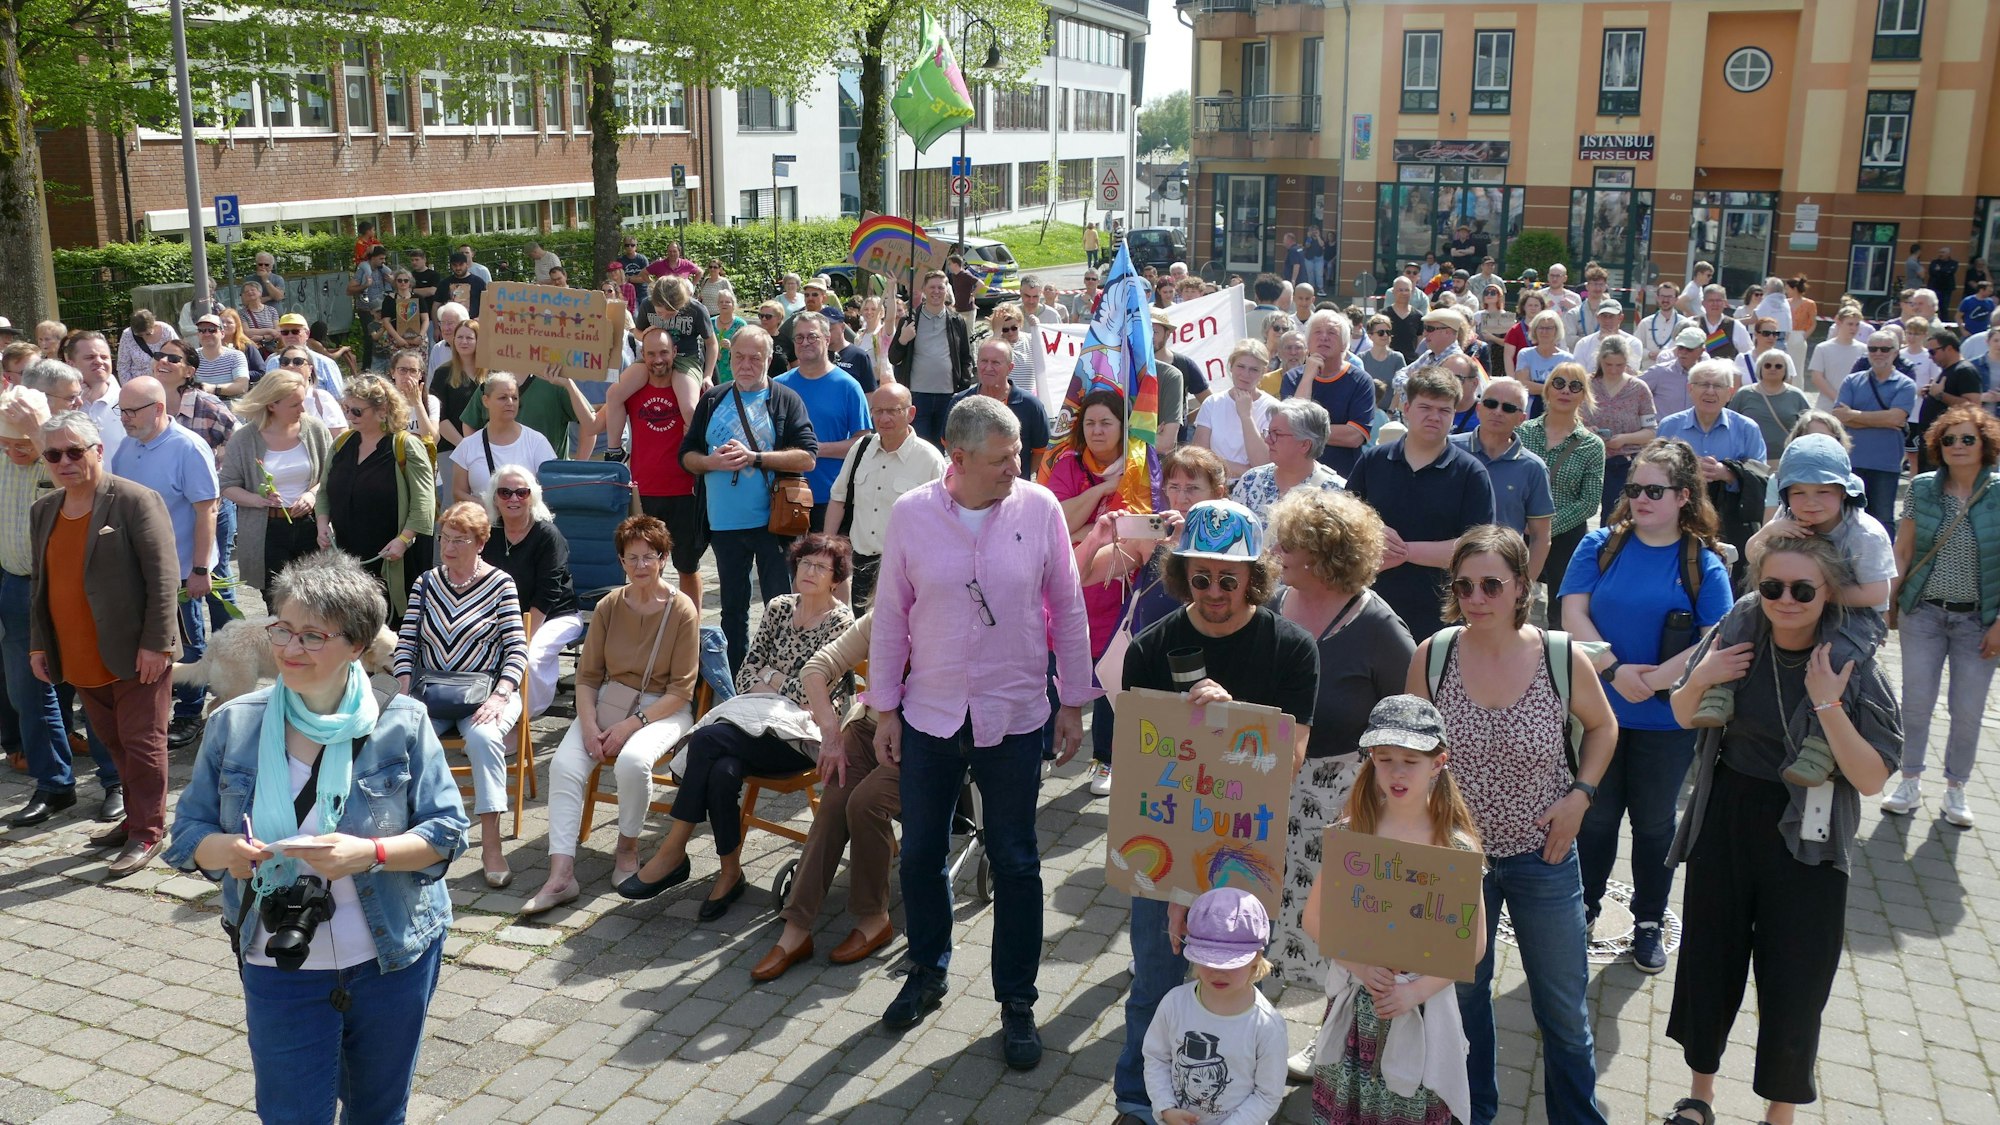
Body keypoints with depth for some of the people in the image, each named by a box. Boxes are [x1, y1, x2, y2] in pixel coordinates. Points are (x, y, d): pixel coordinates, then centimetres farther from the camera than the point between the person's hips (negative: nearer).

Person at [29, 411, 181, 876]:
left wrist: (155, 643, -18)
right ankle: (136, 817, 29)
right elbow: (39, 582, 18)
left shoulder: (136, 501, -11)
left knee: (141, 742, 1)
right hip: (81, 660, 7)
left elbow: (163, 576, -15)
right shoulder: (43, 511, 11)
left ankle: (147, 831, 12)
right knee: (114, 743, 16)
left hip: (135, 656, -7)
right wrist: (38, 643, 12)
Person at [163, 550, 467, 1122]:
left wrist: (370, 854, -26)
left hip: (393, 959, 0)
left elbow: (447, 832, -9)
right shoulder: (233, 724, -5)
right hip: (280, 967, 1)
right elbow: (188, 832, 1)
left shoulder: (402, 723, -10)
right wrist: (221, 850, -21)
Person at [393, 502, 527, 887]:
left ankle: (491, 845, -30)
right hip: (430, 690, 3)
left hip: (483, 692, -3)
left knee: (484, 737, -33)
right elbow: (406, 642, 7)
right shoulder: (426, 583, 10)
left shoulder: (500, 583, -1)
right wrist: (406, 692, -9)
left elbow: (517, 649, -6)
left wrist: (500, 696, -20)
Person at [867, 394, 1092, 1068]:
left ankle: (1016, 1002, 24)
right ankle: (926, 974, 37)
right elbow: (890, 615, 1)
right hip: (929, 714, 1)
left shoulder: (1039, 509, -9)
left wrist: (1074, 702, 2)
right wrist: (884, 709, 2)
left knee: (1014, 864, 9)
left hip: (1014, 717, -1)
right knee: (920, 854, 14)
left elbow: (1068, 609, 0)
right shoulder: (911, 514, -7)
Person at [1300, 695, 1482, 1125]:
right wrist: (1360, 965, -14)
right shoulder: (1351, 832, -5)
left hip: (1423, 1000, -2)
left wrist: (1417, 990, -14)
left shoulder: (1455, 846, -9)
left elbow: (1473, 945, -5)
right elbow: (1315, 920, -1)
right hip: (1356, 999, 2)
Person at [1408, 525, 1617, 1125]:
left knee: (1564, 1008, 14)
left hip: (1543, 856, -1)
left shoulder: (1563, 658, -14)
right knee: (1462, 997, 19)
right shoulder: (1431, 657, -11)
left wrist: (1580, 794, -7)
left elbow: (1602, 727, 6)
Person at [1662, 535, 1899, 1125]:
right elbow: (1685, 718, 9)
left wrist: (1828, 705, -26)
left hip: (1805, 845, -2)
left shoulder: (1855, 667, -14)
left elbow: (1873, 779, -16)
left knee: (1795, 986, 6)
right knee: (1708, 963, 15)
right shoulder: (1734, 641, -7)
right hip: (1724, 827, 3)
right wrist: (1698, 679, -12)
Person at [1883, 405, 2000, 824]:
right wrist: (1893, 602, -2)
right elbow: (1902, 550, 3)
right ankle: (1910, 783, 22)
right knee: (1916, 702, 6)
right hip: (1924, 613, 1)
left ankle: (1955, 789, 23)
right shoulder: (1922, 488, -3)